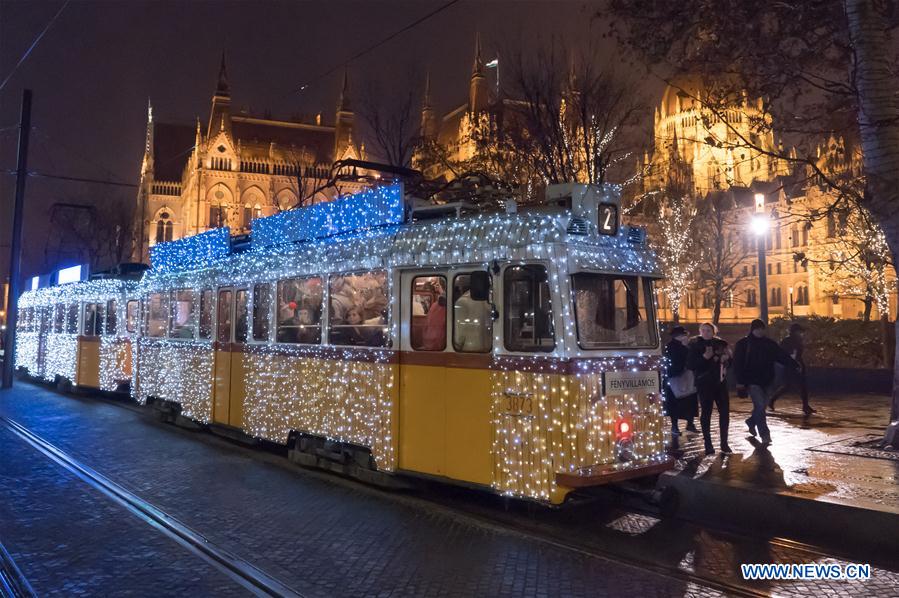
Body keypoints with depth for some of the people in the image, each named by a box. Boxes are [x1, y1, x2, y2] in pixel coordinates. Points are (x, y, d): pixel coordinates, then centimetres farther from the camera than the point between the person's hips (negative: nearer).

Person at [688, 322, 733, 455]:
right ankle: (708, 445, 5)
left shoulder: (721, 343, 8)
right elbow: (690, 365, -9)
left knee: (725, 411, 2)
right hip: (704, 383, -4)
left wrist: (726, 358, -6)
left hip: (720, 382, 4)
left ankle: (724, 443, 13)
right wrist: (704, 357, -22)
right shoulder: (695, 345, -3)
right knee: (706, 412, 0)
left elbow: (729, 362, 17)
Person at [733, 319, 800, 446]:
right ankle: (765, 435, -8)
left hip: (766, 381, 5)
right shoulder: (743, 344, -5)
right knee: (760, 406, -13)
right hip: (752, 381, -5)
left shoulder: (769, 343, 7)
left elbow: (782, 356, 0)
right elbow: (738, 363, -8)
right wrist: (740, 381, -15)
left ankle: (751, 422, 41)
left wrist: (794, 365, -16)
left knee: (762, 406, 15)